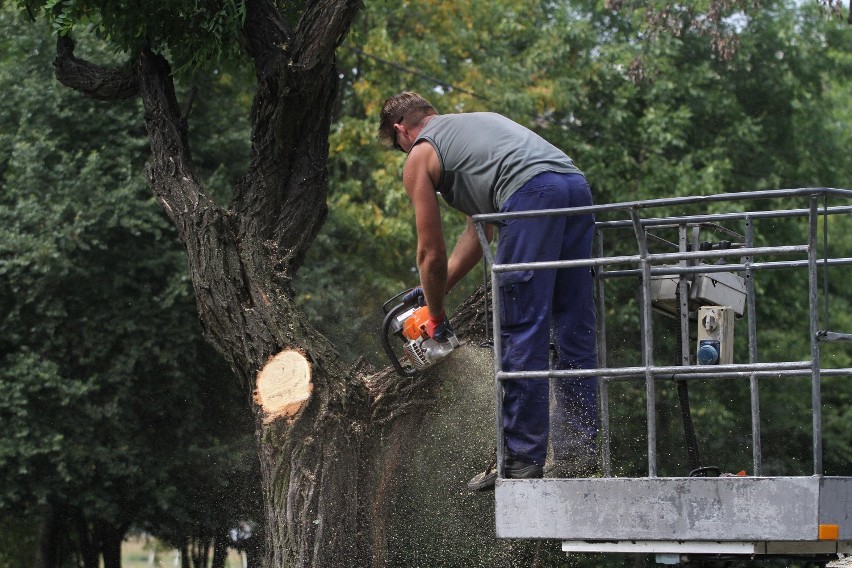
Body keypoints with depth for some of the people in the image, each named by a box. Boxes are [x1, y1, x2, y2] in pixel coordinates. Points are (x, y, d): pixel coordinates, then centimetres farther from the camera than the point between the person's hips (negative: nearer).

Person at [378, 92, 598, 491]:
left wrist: (435, 317, 31)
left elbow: (431, 254, 17)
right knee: (574, 331, 12)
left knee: (522, 335, -4)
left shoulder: (420, 157, 16)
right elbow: (478, 232, 38)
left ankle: (523, 458, -4)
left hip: (532, 194, -7)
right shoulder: (480, 121, 38)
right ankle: (579, 449, 14)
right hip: (576, 186, 7)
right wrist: (437, 290, 42)